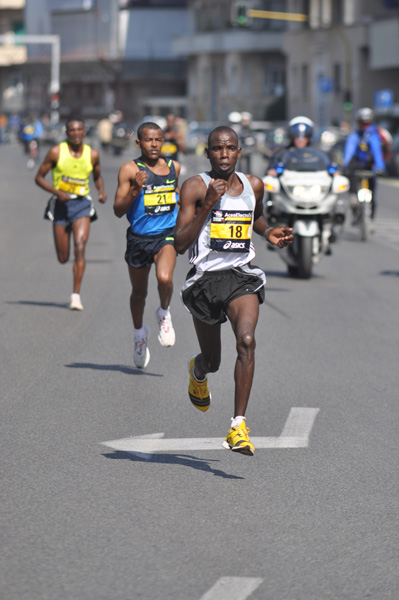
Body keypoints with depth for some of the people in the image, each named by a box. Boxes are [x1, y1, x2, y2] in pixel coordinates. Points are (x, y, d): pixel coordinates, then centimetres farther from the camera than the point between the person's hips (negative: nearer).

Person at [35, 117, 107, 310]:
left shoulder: (92, 155, 1)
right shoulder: (56, 152, -5)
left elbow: (98, 177, 20)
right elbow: (39, 177, 0)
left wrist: (102, 191, -2)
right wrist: (57, 192, -16)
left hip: (82, 204, 0)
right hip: (61, 204, 0)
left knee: (80, 247, -21)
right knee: (63, 258, 3)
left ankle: (76, 295, -21)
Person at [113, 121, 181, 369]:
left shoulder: (174, 167, 5)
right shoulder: (129, 170, -7)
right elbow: (118, 210, -10)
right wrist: (135, 190, -24)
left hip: (167, 234, 1)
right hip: (139, 237, -1)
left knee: (165, 278, -27)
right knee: (139, 292, 14)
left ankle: (165, 313, 4)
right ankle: (140, 332, 41)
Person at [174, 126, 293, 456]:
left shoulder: (254, 185, 6)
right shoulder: (196, 187, -7)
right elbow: (180, 244, -13)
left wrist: (269, 232, 8)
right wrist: (208, 205, -21)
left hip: (242, 278, 1)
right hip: (206, 278, -1)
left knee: (247, 341, -25)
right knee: (212, 360, 13)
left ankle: (238, 428, -24)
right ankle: (198, 371, 55)